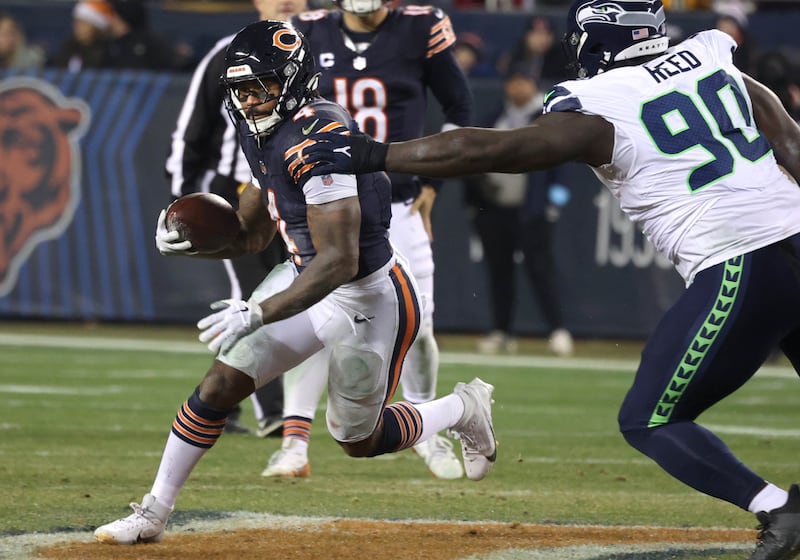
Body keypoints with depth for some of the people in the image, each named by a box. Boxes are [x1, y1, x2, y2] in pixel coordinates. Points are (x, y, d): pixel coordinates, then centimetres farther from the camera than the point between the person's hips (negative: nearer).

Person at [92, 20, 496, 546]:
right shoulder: (267, 133, 1)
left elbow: (339, 261, -33)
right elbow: (252, 235, 11)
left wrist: (258, 313, -39)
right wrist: (191, 241, -9)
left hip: (368, 300, -8)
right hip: (305, 275, 8)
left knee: (358, 440, 9)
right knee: (220, 383, -3)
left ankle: (464, 408, 35)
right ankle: (153, 514, 5)